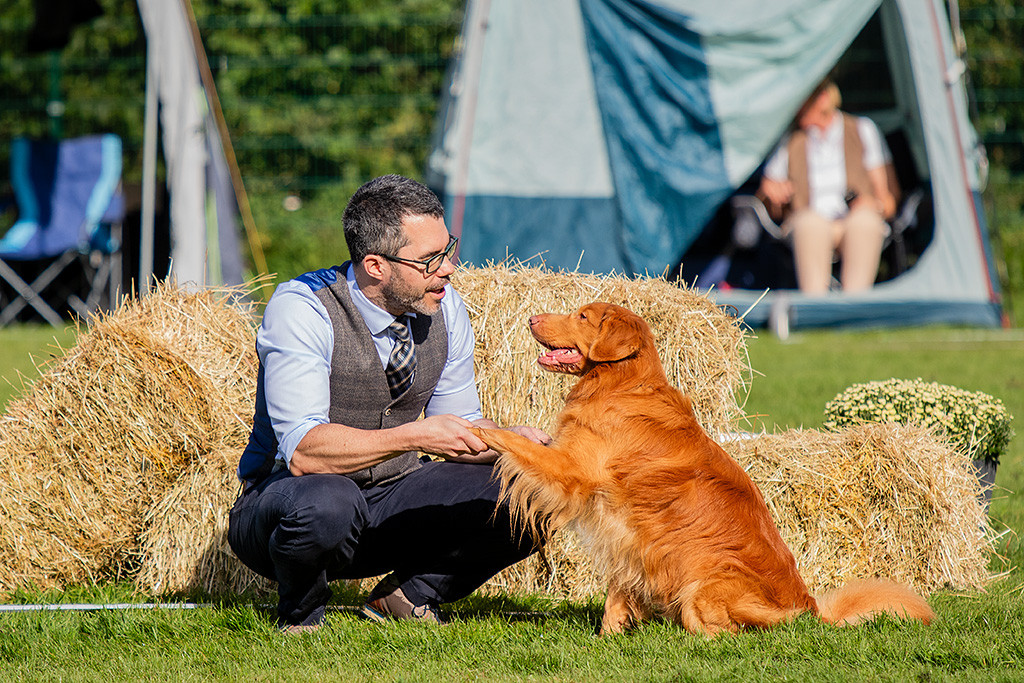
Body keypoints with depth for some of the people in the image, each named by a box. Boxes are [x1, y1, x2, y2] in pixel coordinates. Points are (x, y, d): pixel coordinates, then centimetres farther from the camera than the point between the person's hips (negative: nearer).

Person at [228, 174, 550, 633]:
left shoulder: (444, 309, -3)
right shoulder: (301, 308, -22)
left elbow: (458, 423, 7)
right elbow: (303, 451, -30)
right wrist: (413, 437, -39)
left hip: (392, 500, 6)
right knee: (326, 503, -41)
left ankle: (409, 594, 7)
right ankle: (300, 614, -8)